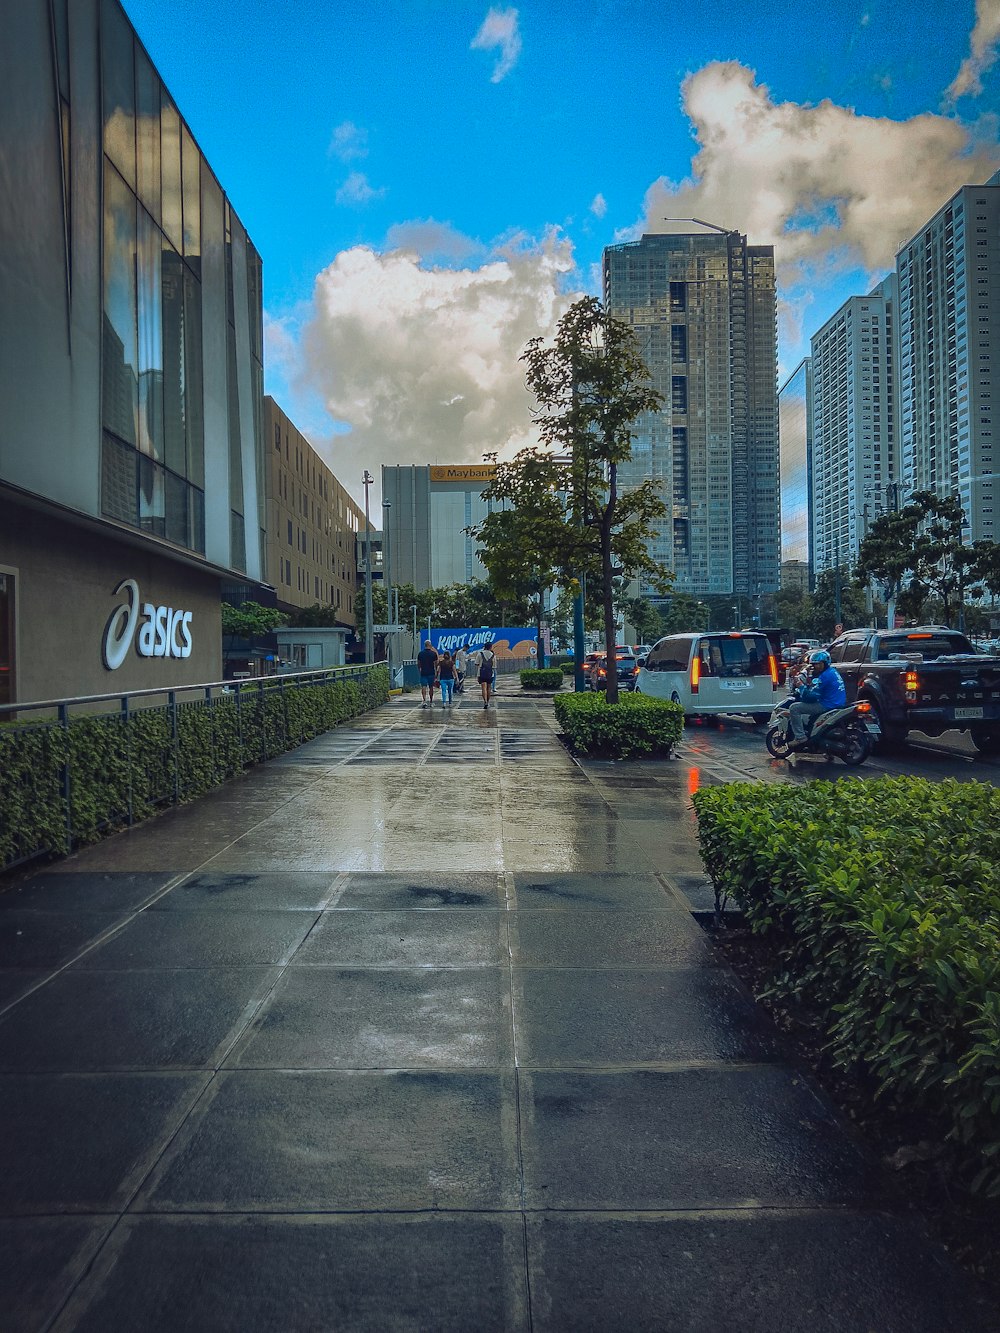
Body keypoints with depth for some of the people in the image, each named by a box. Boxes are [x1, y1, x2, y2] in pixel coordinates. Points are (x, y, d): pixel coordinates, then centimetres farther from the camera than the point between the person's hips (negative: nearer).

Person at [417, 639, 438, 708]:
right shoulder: (433, 653, -6)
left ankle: (424, 701, -20)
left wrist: (419, 671, 18)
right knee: (431, 687, 10)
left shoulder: (420, 653, 1)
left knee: (423, 687, -2)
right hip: (431, 673, -1)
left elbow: (418, 664, 6)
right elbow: (436, 664, -2)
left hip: (423, 672, 1)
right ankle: (431, 702, 19)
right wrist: (436, 671, 11)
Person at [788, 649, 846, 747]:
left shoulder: (825, 676, -19)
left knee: (794, 708, -12)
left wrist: (801, 686, -6)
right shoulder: (833, 671, 13)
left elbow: (810, 696, -21)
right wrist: (810, 676, 11)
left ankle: (800, 737, -15)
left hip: (827, 705, -11)